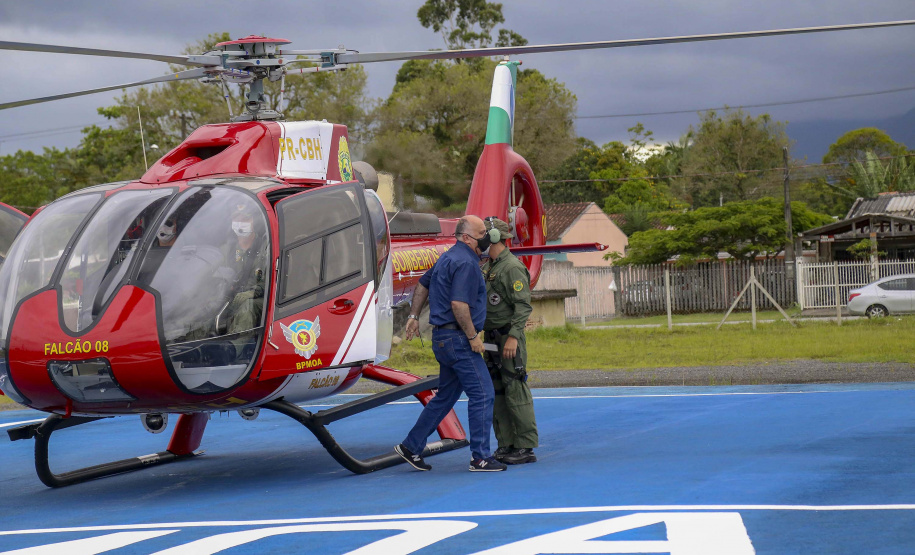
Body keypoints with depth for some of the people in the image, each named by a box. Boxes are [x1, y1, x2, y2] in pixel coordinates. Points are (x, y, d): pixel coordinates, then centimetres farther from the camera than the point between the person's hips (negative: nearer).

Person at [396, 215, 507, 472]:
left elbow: (423, 285, 25)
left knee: (446, 395, 17)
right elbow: (459, 304, -24)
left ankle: (411, 446, 19)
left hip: (443, 336, 10)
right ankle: (480, 457, -6)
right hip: (457, 337, -10)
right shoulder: (465, 263, -16)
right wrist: (473, 336, -18)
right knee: (482, 393, -7)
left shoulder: (449, 258, 17)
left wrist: (413, 316, 26)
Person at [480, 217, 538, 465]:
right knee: (497, 392, 9)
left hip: (509, 339, -9)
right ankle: (506, 445, 14)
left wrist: (513, 337, -25)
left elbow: (524, 306, -19)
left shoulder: (512, 268, -14)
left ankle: (525, 447, -5)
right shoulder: (488, 266, 15)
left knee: (515, 391, -8)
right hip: (491, 338, 9)